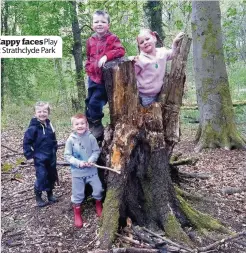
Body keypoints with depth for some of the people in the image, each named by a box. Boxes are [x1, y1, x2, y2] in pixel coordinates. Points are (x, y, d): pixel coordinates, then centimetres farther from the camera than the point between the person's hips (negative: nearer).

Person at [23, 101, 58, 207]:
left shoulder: (49, 124, 1)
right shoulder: (33, 127, -18)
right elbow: (26, 142, -14)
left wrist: (54, 149, 10)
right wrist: (30, 154, -14)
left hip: (51, 156, 6)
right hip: (40, 158, -6)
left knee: (52, 175, 16)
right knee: (41, 177, -3)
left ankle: (50, 194, 34)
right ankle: (38, 197, 17)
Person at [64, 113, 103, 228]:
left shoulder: (91, 137, -10)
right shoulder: (71, 140, -12)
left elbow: (96, 151, -4)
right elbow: (67, 155, -9)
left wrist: (91, 160, -21)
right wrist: (78, 163, -21)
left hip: (92, 170, 1)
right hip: (77, 172, -1)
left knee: (98, 188, 8)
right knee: (78, 193, 9)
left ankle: (98, 205, 39)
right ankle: (77, 213, 32)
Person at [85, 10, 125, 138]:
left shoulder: (112, 38, -6)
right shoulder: (90, 41, 10)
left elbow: (121, 51, -19)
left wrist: (106, 56, -30)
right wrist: (89, 69, 7)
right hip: (93, 77, 7)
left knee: (95, 102, -10)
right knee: (88, 102, 13)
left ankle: (97, 126, 10)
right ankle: (90, 125, 30)